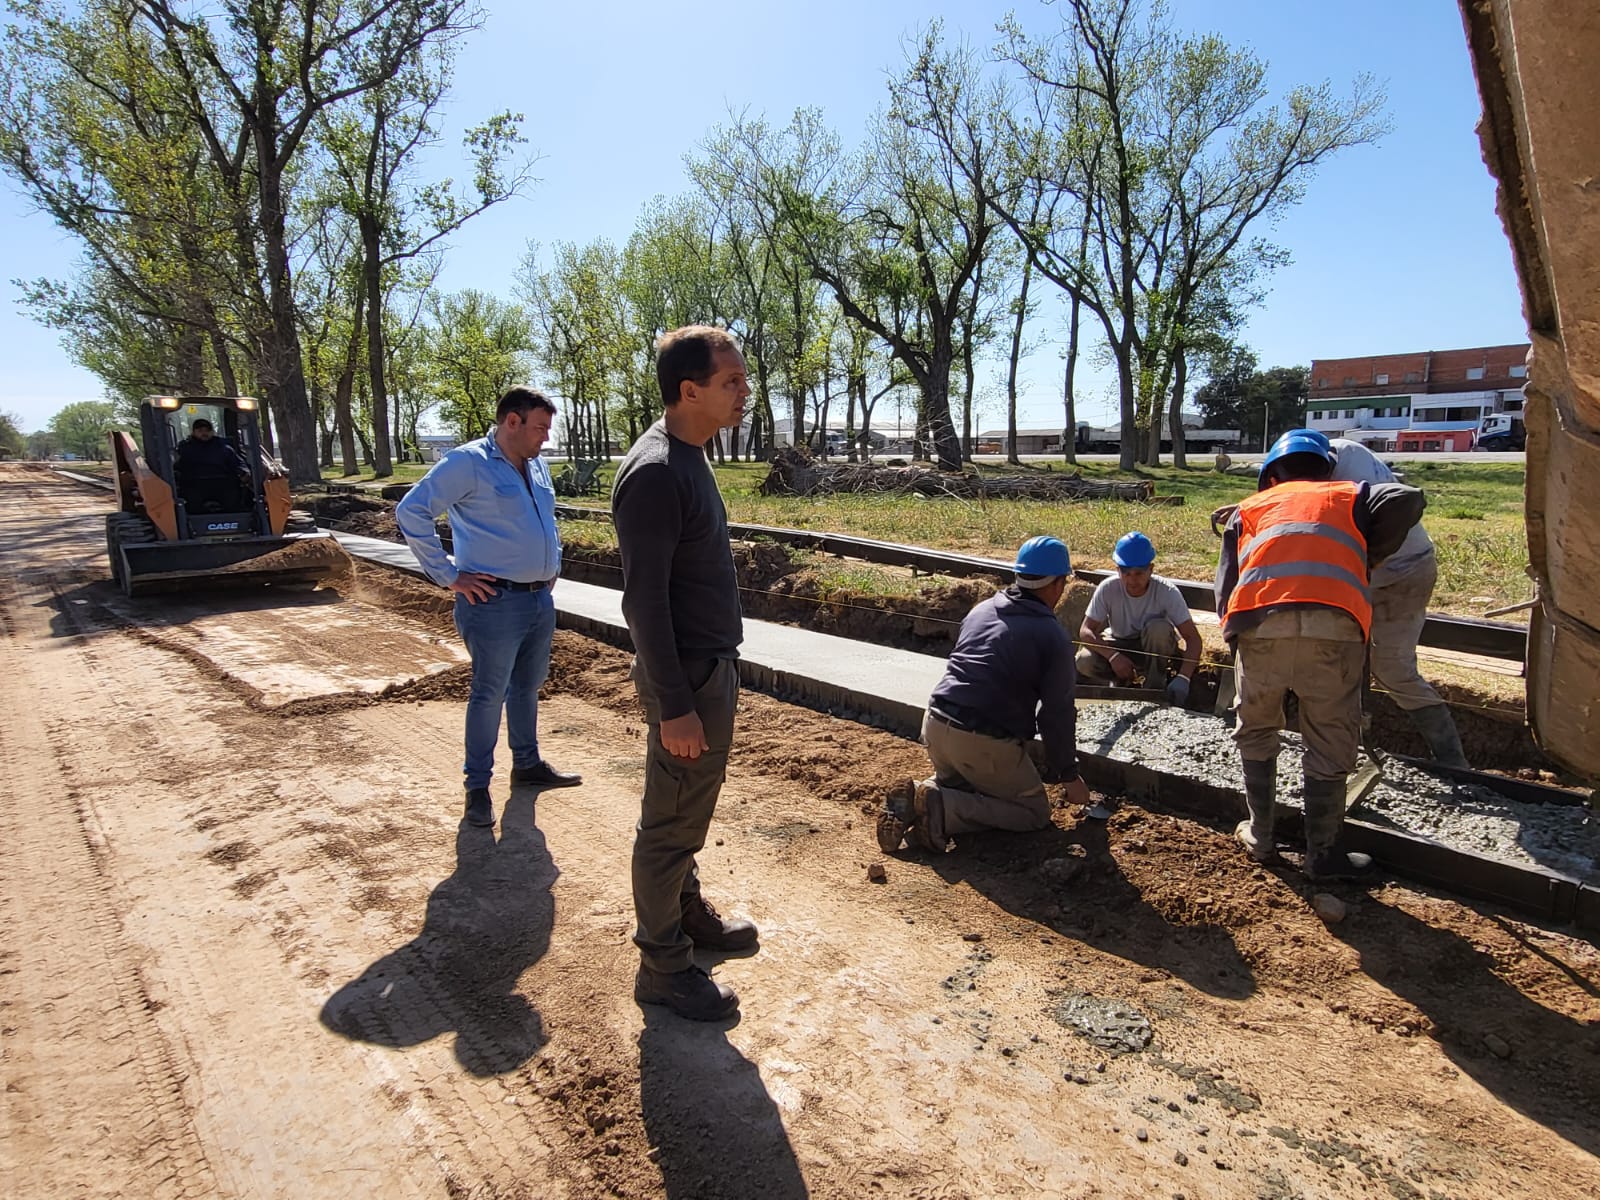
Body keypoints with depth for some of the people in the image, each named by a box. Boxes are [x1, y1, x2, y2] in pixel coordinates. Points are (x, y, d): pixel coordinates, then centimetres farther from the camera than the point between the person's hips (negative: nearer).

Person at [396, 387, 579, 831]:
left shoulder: (536, 465, 12)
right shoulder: (468, 463, -13)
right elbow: (411, 512, -16)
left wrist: (553, 565, 18)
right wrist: (448, 576, -16)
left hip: (541, 598, 8)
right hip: (495, 601, -8)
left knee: (528, 685, 18)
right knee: (489, 693, 1)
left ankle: (527, 763, 34)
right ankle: (478, 785, 14)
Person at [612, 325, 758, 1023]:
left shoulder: (689, 459, 9)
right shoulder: (654, 473, -21)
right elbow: (644, 600, -22)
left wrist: (717, 675, 19)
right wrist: (674, 705, -21)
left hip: (713, 665, 9)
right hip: (686, 677, -9)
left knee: (690, 811, 22)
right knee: (670, 824, 5)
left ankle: (687, 913, 41)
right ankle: (662, 966, 21)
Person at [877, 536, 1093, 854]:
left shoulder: (981, 609, 12)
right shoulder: (1053, 637, -7)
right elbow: (1056, 714, -3)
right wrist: (1070, 776, 12)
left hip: (936, 724, 7)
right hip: (986, 744, -7)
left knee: (954, 782, 34)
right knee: (1035, 812, 12)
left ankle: (915, 798, 1)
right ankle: (943, 809, -11)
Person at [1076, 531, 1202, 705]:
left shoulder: (1167, 592, -24)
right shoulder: (1108, 588, -22)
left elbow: (1193, 638, -26)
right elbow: (1086, 630, -22)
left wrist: (1182, 678, -42)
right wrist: (1113, 655, -39)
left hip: (1154, 650, -1)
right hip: (1119, 646, 1)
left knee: (1158, 627, -34)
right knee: (1084, 662, -28)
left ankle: (1155, 687, -13)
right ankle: (1122, 681, 3)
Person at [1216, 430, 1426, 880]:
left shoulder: (1249, 509, 28)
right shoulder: (1351, 496, 28)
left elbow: (1225, 590, 18)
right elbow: (1406, 500, 5)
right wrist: (1368, 557, 19)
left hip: (1257, 623, 1)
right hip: (1333, 626, -1)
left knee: (1256, 732, 22)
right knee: (1329, 746, 14)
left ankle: (1259, 836, 33)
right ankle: (1322, 854, 25)